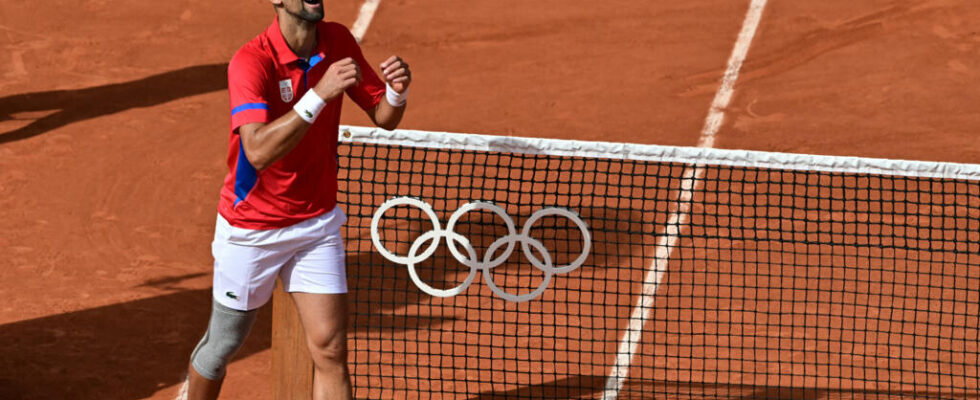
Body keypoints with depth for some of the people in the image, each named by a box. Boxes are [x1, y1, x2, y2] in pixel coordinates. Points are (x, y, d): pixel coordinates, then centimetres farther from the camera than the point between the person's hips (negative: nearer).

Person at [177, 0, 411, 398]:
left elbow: (383, 118, 2)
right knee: (223, 344, 14)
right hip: (251, 228, -4)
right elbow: (259, 151, -37)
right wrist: (319, 95, -43)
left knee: (330, 350, -6)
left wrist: (396, 93, -21)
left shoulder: (338, 43, -5)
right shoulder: (251, 62, -24)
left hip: (317, 223, 4)